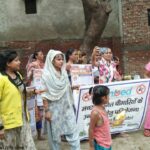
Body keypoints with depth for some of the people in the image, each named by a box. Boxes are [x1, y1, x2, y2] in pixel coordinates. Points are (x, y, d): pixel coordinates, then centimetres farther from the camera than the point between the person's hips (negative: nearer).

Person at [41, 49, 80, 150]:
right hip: (54, 108, -5)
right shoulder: (46, 75, -11)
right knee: (55, 133, 8)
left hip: (66, 107, 5)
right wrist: (47, 110, -14)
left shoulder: (64, 73, 6)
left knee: (73, 130, 4)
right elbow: (45, 95, -13)